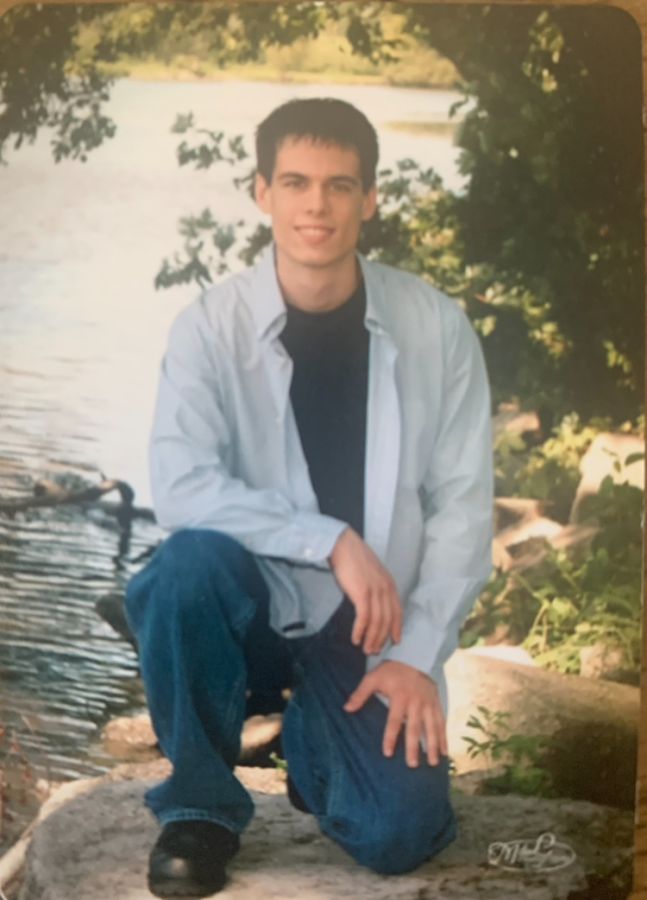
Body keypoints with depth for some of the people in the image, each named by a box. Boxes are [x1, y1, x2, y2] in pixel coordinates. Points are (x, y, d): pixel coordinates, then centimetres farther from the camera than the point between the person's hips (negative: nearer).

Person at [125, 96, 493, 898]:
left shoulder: (436, 327, -6)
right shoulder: (210, 327, -10)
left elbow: (463, 502, -5)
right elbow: (179, 487, -21)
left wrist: (418, 654, -12)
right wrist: (333, 541, -27)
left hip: (368, 624, 1)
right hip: (251, 604, -1)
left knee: (398, 834, -17)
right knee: (190, 563, -35)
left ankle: (312, 735, 21)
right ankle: (200, 802, -9)